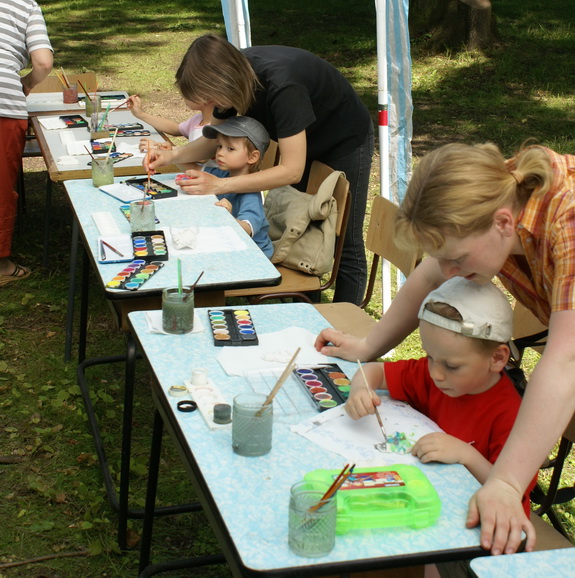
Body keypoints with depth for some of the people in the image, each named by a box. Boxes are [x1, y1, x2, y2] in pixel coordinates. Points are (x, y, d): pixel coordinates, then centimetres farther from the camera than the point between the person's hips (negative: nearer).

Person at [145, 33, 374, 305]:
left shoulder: (281, 86, -41)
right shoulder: (235, 72, -18)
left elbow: (292, 170, -37)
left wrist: (219, 185, -39)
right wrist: (173, 156, -22)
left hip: (347, 140, -7)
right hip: (303, 138, 7)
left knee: (345, 248, 0)